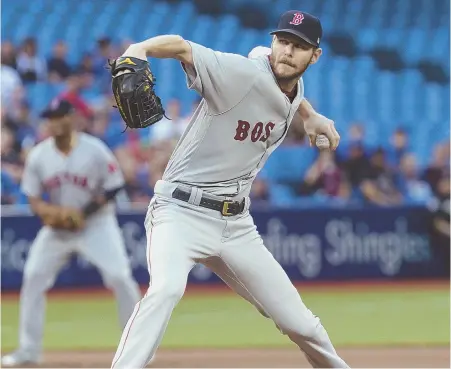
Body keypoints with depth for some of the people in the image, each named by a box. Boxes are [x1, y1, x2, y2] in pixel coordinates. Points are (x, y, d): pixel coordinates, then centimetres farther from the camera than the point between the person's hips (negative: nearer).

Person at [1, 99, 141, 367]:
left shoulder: (94, 150, -15)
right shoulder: (38, 156, -7)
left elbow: (115, 186, -9)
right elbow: (34, 200, -2)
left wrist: (86, 211, -21)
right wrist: (47, 211, -26)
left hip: (97, 223, -3)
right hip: (57, 226, 3)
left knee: (120, 276, -15)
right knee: (33, 278, -6)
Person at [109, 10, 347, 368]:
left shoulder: (295, 90, 5)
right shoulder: (242, 73, -18)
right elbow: (181, 46, -33)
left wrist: (312, 117, 12)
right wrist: (135, 53, -53)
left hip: (236, 224, 7)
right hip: (182, 211, -7)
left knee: (300, 323, 10)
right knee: (167, 288, -37)